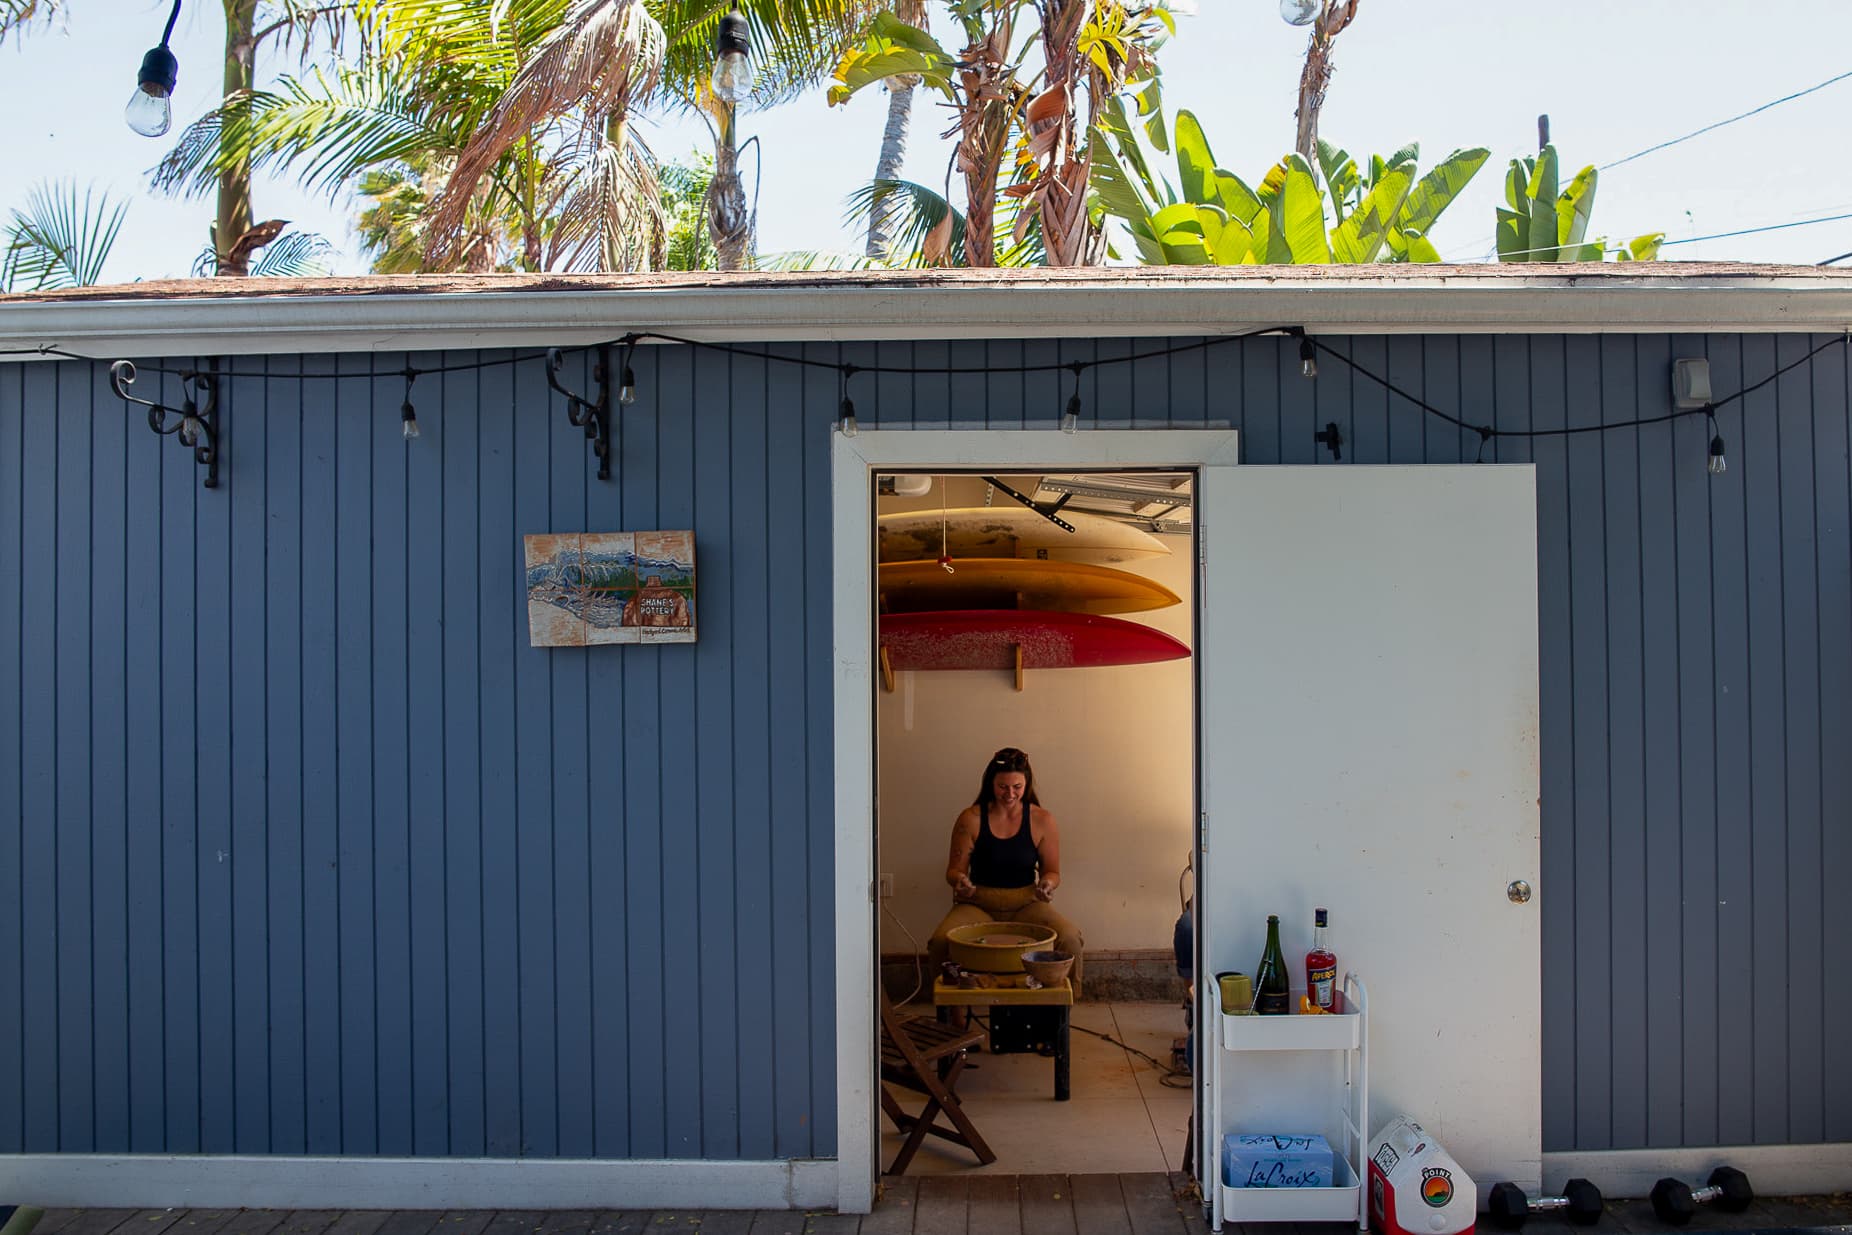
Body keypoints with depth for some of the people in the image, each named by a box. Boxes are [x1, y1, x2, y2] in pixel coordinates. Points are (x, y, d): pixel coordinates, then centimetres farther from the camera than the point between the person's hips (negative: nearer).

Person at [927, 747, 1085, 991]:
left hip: (1025, 905, 1)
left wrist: (1047, 884, -16)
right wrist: (959, 880, -22)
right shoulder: (971, 819, -3)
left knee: (1070, 939, -27)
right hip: (978, 904, 0)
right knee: (941, 941, -30)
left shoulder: (1042, 821, -1)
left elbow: (1052, 871, 8)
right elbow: (954, 869, 2)